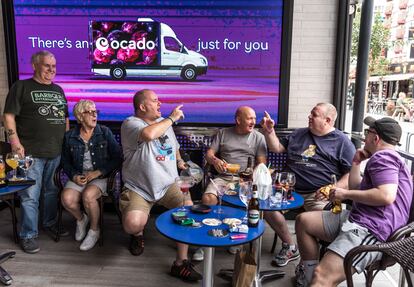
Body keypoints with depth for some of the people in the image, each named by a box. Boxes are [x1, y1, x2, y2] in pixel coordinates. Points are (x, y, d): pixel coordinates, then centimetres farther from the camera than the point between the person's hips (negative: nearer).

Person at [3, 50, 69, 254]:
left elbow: (65, 117, 21)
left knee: (52, 191, 15)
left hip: (56, 152, 6)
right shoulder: (22, 87, -1)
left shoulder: (58, 90, 17)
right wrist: (15, 142, -14)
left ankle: (50, 223, 32)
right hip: (31, 152, -5)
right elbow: (9, 115, -6)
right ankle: (28, 235, 12)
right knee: (30, 196, -1)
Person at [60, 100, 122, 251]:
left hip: (100, 176, -2)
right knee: (67, 198, -26)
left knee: (88, 196, -31)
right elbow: (65, 162, 11)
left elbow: (117, 158, -4)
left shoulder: (105, 132, -1)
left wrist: (98, 172, -13)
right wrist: (74, 176, -8)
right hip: (78, 177, 2)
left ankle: (94, 230, -2)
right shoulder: (69, 136, 4)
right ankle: (81, 219, 11)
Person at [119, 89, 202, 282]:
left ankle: (181, 263, -4)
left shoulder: (164, 122, 14)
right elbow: (149, 134, -33)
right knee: (132, 224, -27)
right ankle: (138, 234, 16)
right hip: (139, 189, -5)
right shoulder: (130, 123, -9)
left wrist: (179, 160, 17)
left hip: (168, 185, 5)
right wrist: (172, 118, -19)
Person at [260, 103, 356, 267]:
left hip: (318, 194, -4)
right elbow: (277, 148, 23)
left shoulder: (342, 142, 4)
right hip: (290, 189, 5)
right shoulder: (299, 134, 21)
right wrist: (269, 131, 7)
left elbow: (352, 174, -1)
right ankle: (289, 247, 1)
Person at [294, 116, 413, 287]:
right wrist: (356, 163, 20)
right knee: (303, 220, 12)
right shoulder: (385, 158, 26)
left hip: (371, 230, -11)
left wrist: (345, 194, -13)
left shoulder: (383, 156, -8)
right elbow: (357, 190, 27)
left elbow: (386, 196, -24)